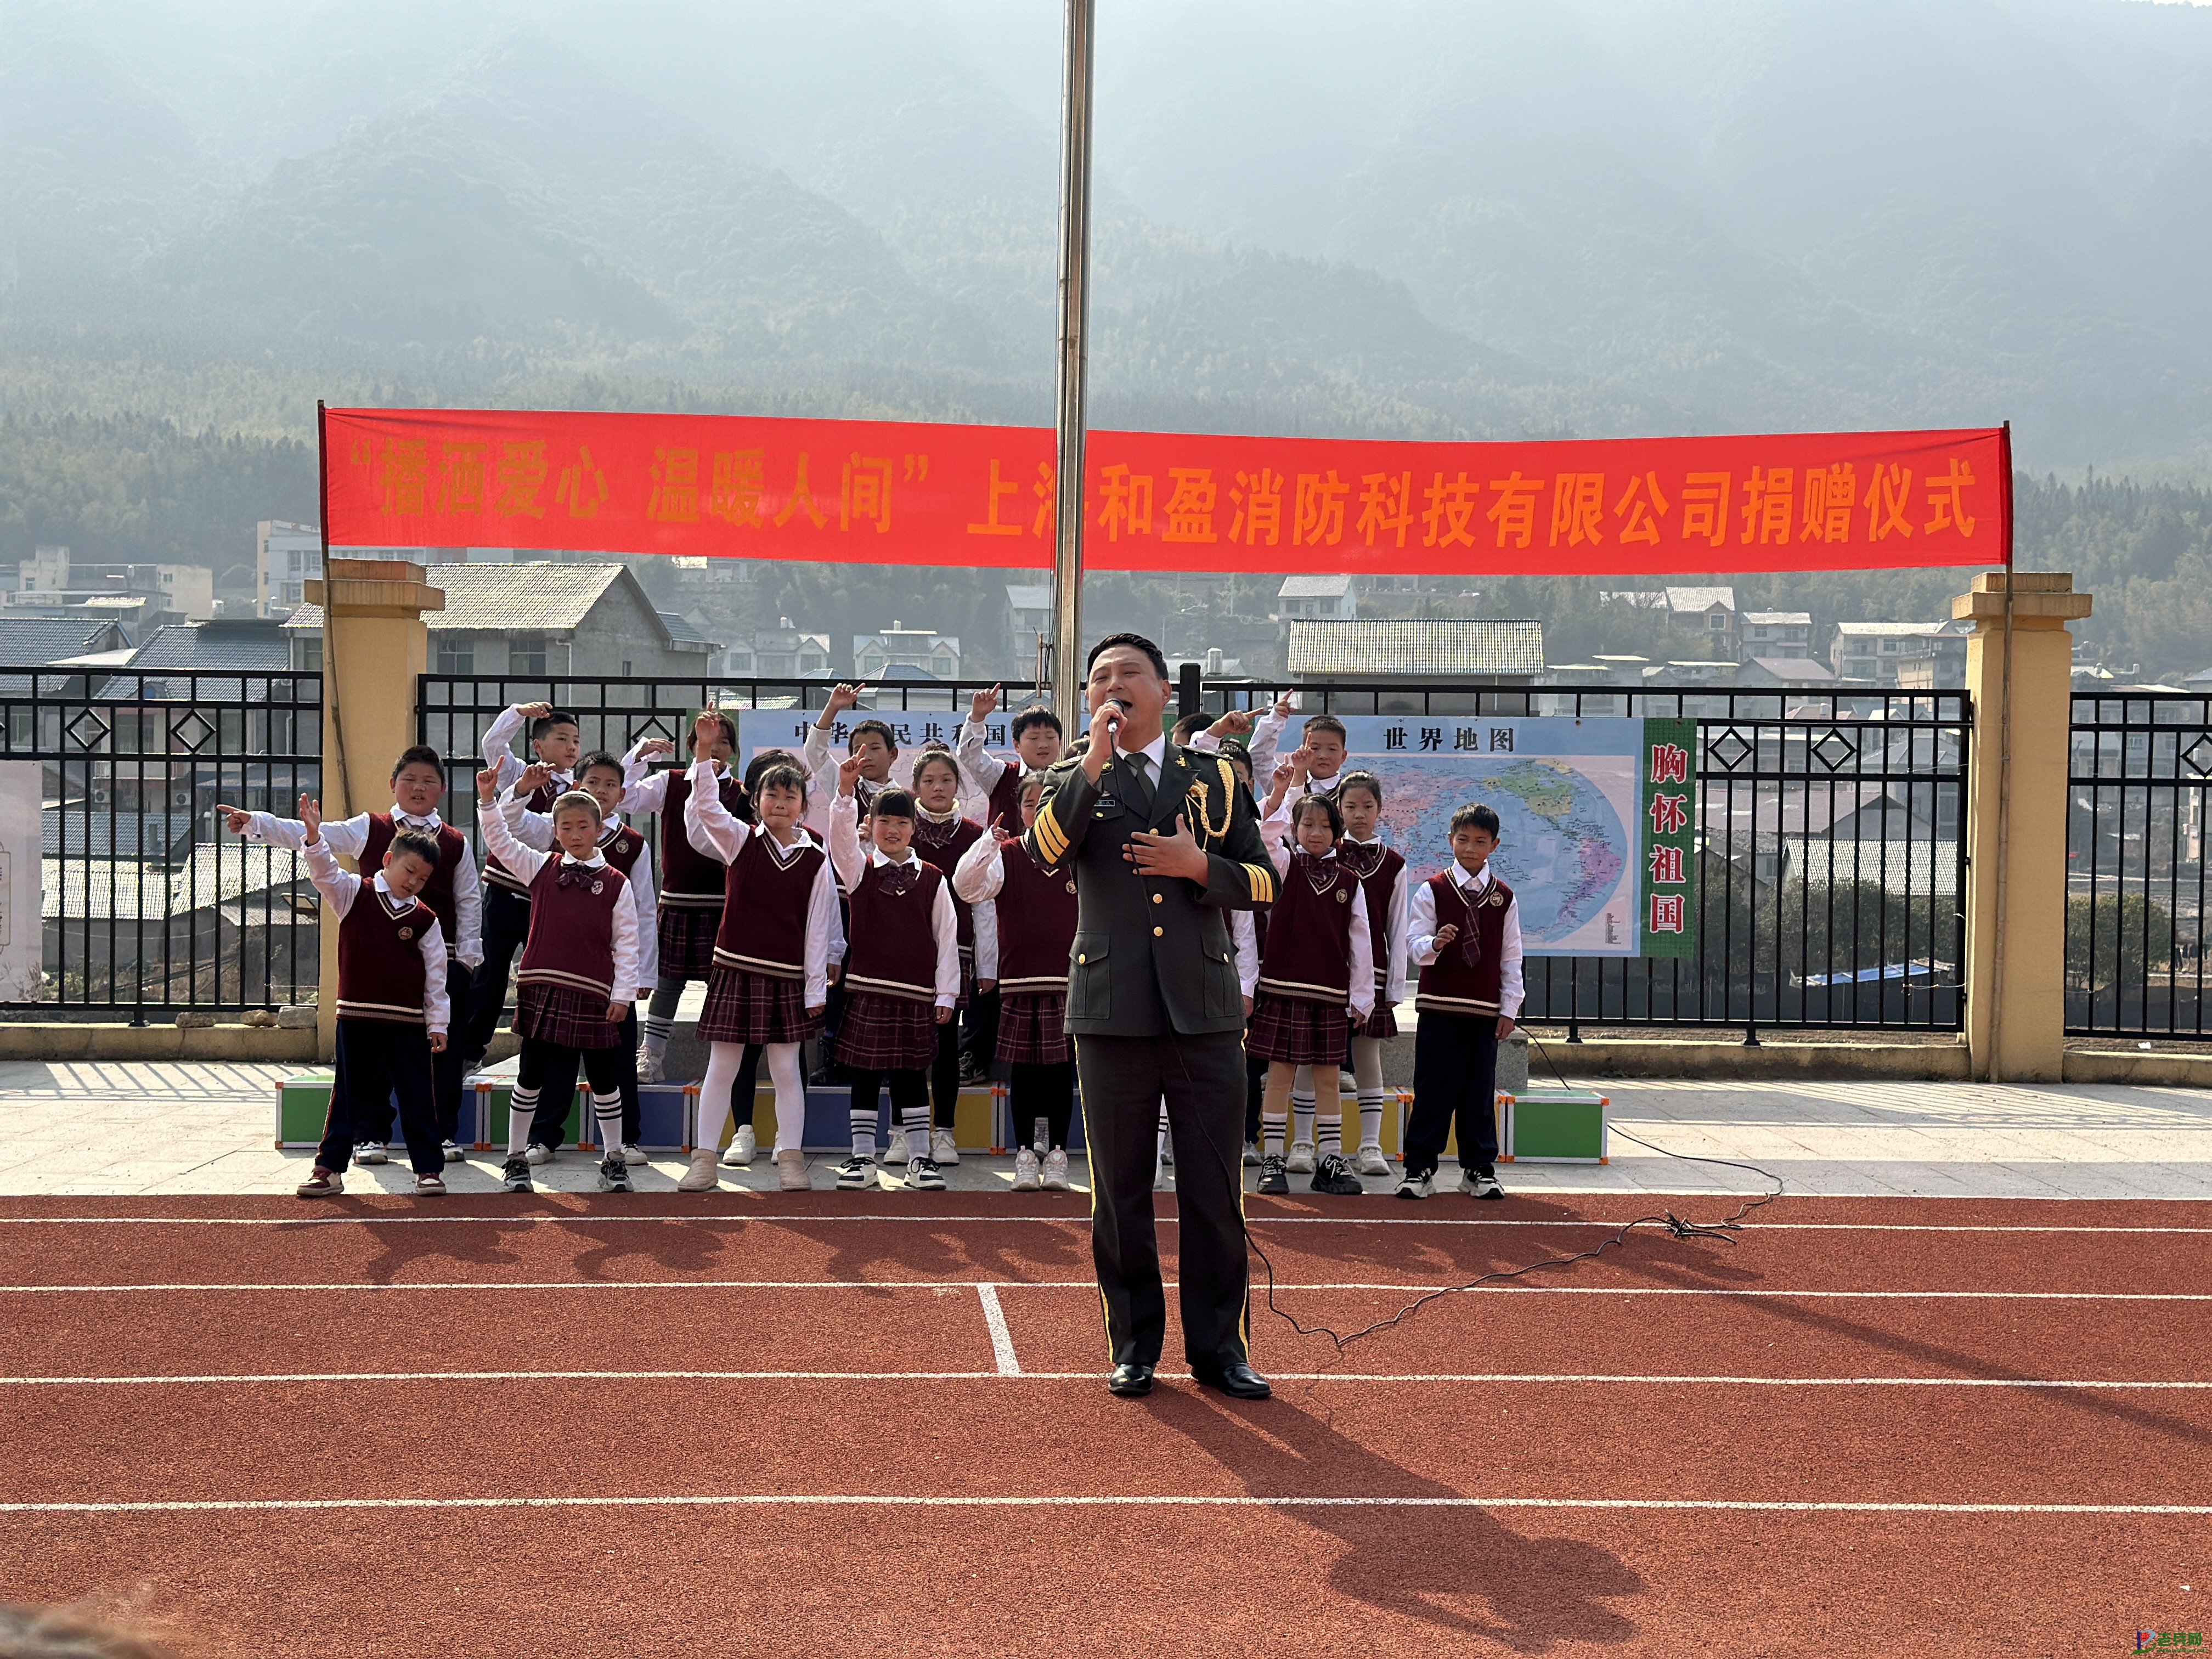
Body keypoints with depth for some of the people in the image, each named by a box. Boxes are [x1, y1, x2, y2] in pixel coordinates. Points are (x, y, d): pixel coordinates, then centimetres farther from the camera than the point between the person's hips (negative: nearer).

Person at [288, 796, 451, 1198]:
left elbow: (436, 974, 6)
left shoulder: (425, 918, 4)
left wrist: (437, 1023, 4)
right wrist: (313, 838, -32)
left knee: (418, 1097, 4)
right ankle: (329, 1168, 12)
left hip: (408, 1022, 1)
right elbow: (324, 872, -13)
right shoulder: (353, 895, 3)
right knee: (349, 1096, 6)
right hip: (357, 1017, -1)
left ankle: (429, 1168, 12)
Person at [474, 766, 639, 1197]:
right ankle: (516, 1160, 16)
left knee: (604, 1080, 6)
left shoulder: (615, 883, 1)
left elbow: (626, 943, 0)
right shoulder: (541, 869, 6)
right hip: (542, 988, 1)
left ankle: (613, 1161, 19)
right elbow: (500, 841, 4)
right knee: (531, 1077, 6)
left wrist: (621, 994, -4)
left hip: (594, 995, -1)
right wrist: (489, 800, -9)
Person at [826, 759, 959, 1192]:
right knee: (864, 1075, 4)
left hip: (916, 994, 0)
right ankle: (862, 1157, 11)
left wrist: (946, 994, 2)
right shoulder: (859, 869, 3)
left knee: (913, 1076, 6)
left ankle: (920, 1158, 13)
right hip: (867, 989, 0)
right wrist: (846, 790, -31)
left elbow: (947, 937, 5)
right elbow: (841, 833, -15)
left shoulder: (932, 879, 5)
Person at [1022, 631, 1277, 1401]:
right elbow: (1043, 851, -12)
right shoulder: (1074, 780, 9)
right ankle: (1134, 1347, 16)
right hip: (1114, 1011, 0)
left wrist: (1199, 865, -8)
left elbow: (1262, 882, 9)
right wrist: (1095, 760, -15)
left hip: (1205, 1011, 1)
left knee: (1215, 1191, 2)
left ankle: (1218, 1347, 12)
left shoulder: (1215, 778, 12)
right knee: (1121, 1192, 6)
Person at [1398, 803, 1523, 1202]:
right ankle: (1420, 1168, 5)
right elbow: (1415, 943, -3)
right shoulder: (1432, 890, 1)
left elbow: (1511, 956, 9)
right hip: (1439, 1006, -2)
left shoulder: (1504, 897, 7)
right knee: (1433, 1089, -1)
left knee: (1481, 1090, 5)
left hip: (1485, 1009, 2)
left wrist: (1509, 1008, 5)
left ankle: (1479, 1168, 14)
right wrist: (1435, 943, -26)